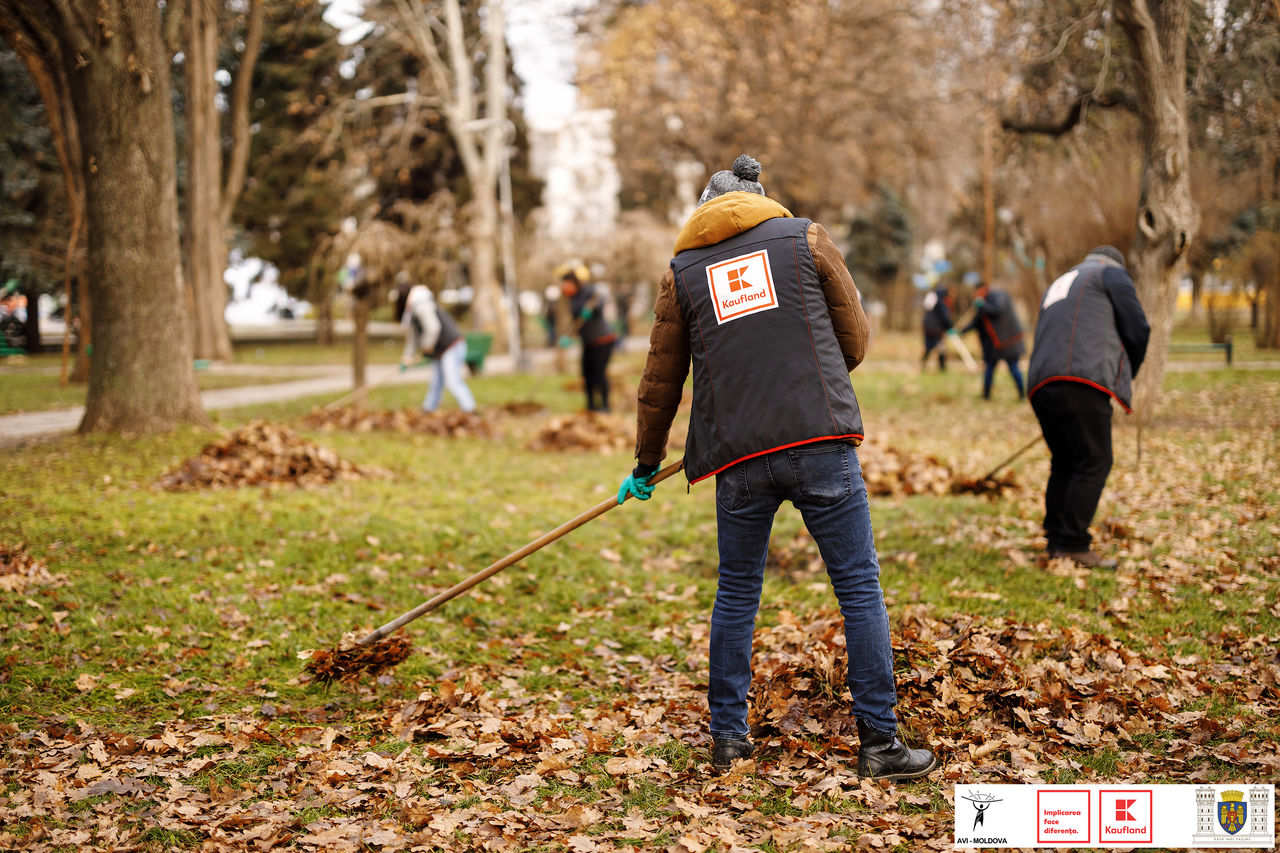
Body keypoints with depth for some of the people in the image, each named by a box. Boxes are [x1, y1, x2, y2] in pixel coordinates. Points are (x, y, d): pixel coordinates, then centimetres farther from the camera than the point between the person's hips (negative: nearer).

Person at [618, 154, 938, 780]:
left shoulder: (681, 271, 14)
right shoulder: (806, 238, 10)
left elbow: (661, 382, 17)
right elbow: (855, 339, 11)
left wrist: (646, 463, 28)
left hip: (738, 457, 2)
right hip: (821, 439, -2)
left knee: (737, 593, 15)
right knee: (859, 586, 3)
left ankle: (728, 735, 20)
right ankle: (878, 741, 3)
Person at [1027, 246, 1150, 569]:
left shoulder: (1056, 286, 37)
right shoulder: (1111, 273, 17)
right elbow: (1137, 329, 8)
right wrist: (1128, 372, 24)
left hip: (1041, 384, 7)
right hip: (1082, 379, -7)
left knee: (1064, 463, 13)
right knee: (1094, 461, -8)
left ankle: (1055, 539, 10)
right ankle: (1073, 543, -15)